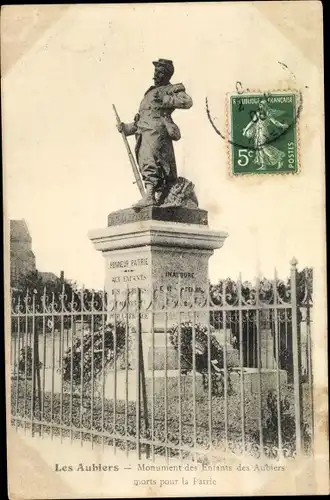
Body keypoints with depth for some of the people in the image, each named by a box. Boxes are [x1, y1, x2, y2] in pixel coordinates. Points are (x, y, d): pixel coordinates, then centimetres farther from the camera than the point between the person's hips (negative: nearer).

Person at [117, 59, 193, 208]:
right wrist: (126, 128, 22)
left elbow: (187, 101, -12)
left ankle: (149, 196, -34)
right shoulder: (150, 93, 32)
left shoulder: (172, 90, 9)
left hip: (156, 130, -8)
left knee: (150, 162, -23)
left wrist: (165, 100, -11)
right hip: (143, 132, 9)